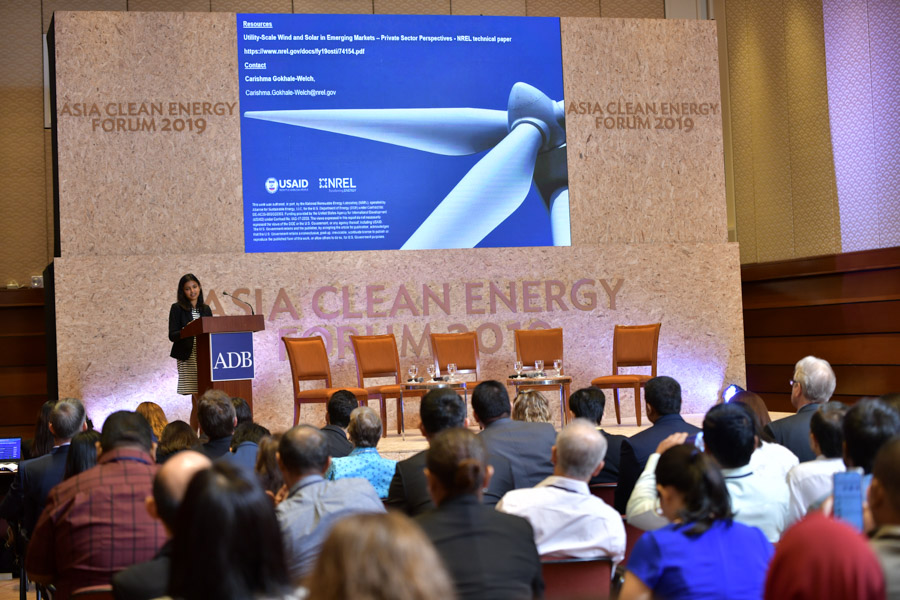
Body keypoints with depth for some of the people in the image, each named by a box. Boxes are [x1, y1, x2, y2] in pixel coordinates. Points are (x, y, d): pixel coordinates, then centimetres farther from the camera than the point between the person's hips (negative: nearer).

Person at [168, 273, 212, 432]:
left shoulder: (206, 309, 15)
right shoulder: (177, 308, 1)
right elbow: (172, 335, -5)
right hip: (188, 358, -4)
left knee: (197, 401, 3)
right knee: (200, 399, -11)